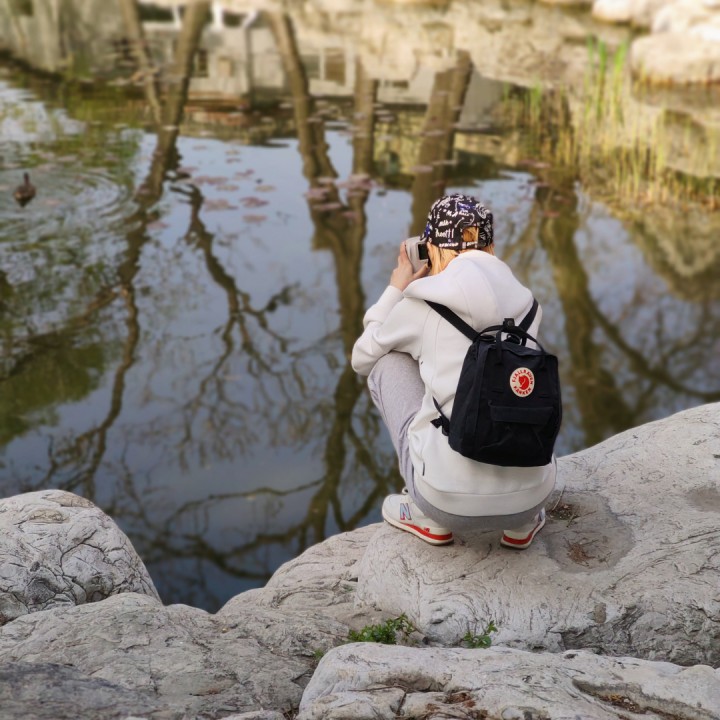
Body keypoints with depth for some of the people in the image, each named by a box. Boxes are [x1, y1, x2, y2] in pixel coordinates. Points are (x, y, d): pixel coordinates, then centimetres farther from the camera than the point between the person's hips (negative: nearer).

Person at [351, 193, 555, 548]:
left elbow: (361, 359, 17)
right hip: (530, 498, 4)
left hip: (451, 502, -4)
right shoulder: (524, 302, 8)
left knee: (387, 364, 16)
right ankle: (522, 519, 17)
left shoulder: (420, 305, -2)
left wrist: (395, 290, 24)